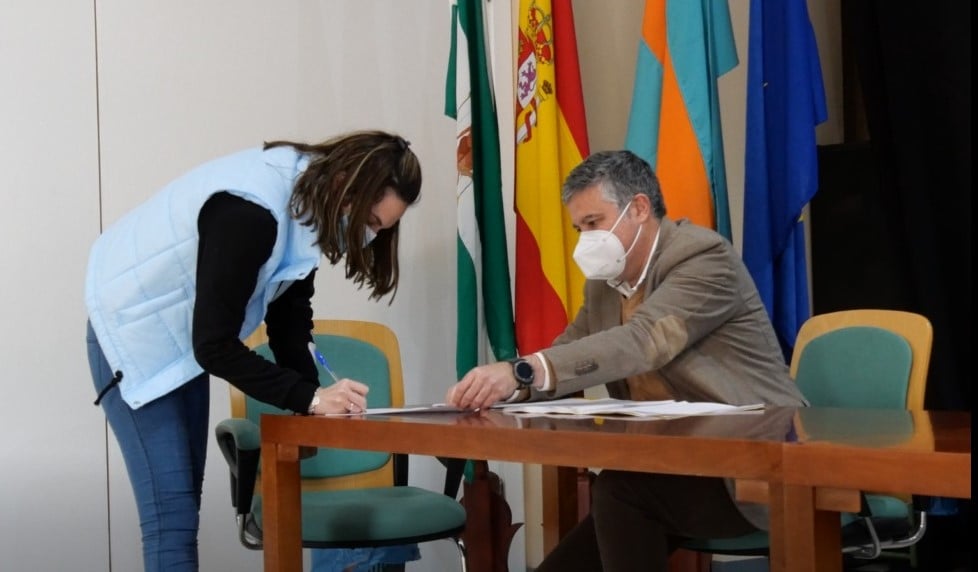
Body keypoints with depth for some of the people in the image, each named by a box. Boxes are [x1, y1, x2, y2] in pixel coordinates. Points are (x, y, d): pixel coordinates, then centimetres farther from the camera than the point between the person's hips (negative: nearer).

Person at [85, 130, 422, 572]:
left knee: (183, 506, 12)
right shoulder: (250, 212, -34)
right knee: (171, 515, -13)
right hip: (133, 328, -9)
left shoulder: (308, 199, -7)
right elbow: (215, 344, -31)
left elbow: (288, 312, 1)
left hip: (184, 334, 9)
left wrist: (313, 402, -9)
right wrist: (309, 397, -30)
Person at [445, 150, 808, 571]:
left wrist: (521, 371, -40)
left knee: (616, 490, -29)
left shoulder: (704, 256, -14)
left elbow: (641, 341, -29)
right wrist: (500, 385, -18)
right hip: (668, 470, 8)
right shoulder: (603, 284, 12)